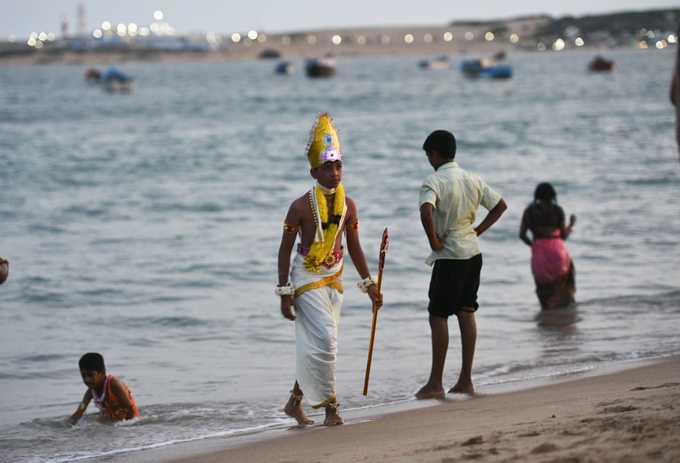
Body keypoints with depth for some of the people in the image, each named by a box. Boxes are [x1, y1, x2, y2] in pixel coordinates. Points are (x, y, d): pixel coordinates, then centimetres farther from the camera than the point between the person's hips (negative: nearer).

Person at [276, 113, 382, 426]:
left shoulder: (347, 205, 4)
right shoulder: (301, 206, -12)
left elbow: (354, 248, 13)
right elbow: (285, 250, -8)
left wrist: (369, 285, 12)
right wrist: (285, 293, -12)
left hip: (333, 280, 6)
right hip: (307, 280, -6)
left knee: (312, 347, 11)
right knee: (323, 341, -14)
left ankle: (295, 402, 25)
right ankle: (329, 407, -6)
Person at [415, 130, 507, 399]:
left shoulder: (433, 182, -14)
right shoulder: (473, 180, 8)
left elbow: (426, 211, -31)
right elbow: (500, 206, 13)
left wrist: (434, 242, -18)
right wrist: (478, 230, 12)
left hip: (449, 256, -7)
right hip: (473, 253, 7)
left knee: (438, 316, -1)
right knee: (466, 313, 11)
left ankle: (435, 384, 1)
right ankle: (465, 381, 12)